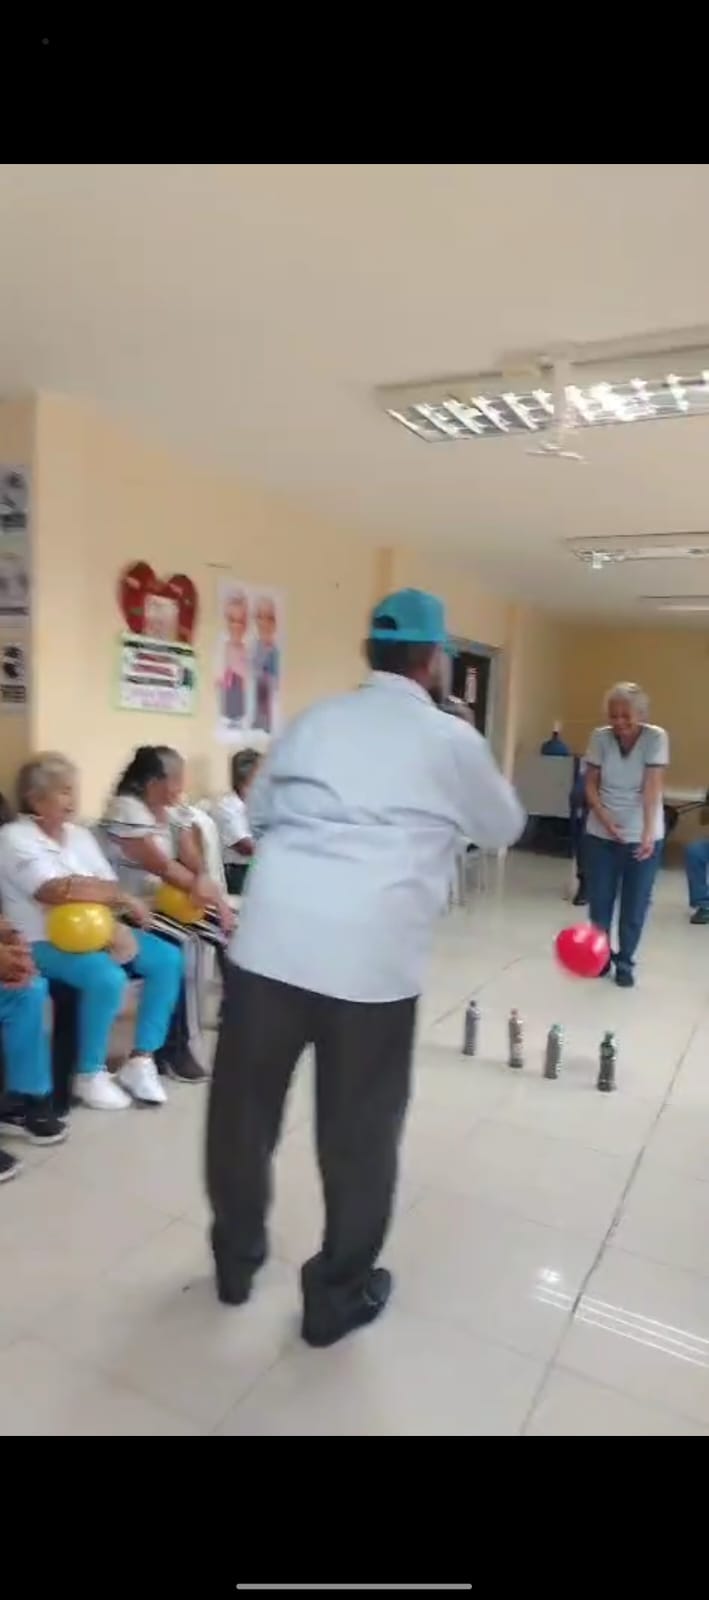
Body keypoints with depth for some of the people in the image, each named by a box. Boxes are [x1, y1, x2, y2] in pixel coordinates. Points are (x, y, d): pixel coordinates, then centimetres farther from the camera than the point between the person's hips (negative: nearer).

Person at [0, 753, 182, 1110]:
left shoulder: (79, 835, 12)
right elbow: (55, 891, -23)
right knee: (107, 978, -32)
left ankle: (141, 1060, -2)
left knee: (168, 960, -10)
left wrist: (118, 927, -16)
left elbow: (113, 892, 6)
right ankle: (89, 1075, -9)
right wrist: (115, 894, -14)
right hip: (45, 941, -7)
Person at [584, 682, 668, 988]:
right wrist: (606, 820, -15)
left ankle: (625, 963, 21)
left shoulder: (656, 738, -12)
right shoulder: (600, 737, -6)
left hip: (642, 835, -2)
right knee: (599, 899, 7)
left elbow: (652, 788, -20)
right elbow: (590, 786, -1)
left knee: (635, 904, 5)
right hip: (601, 833, 2)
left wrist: (648, 833, -29)